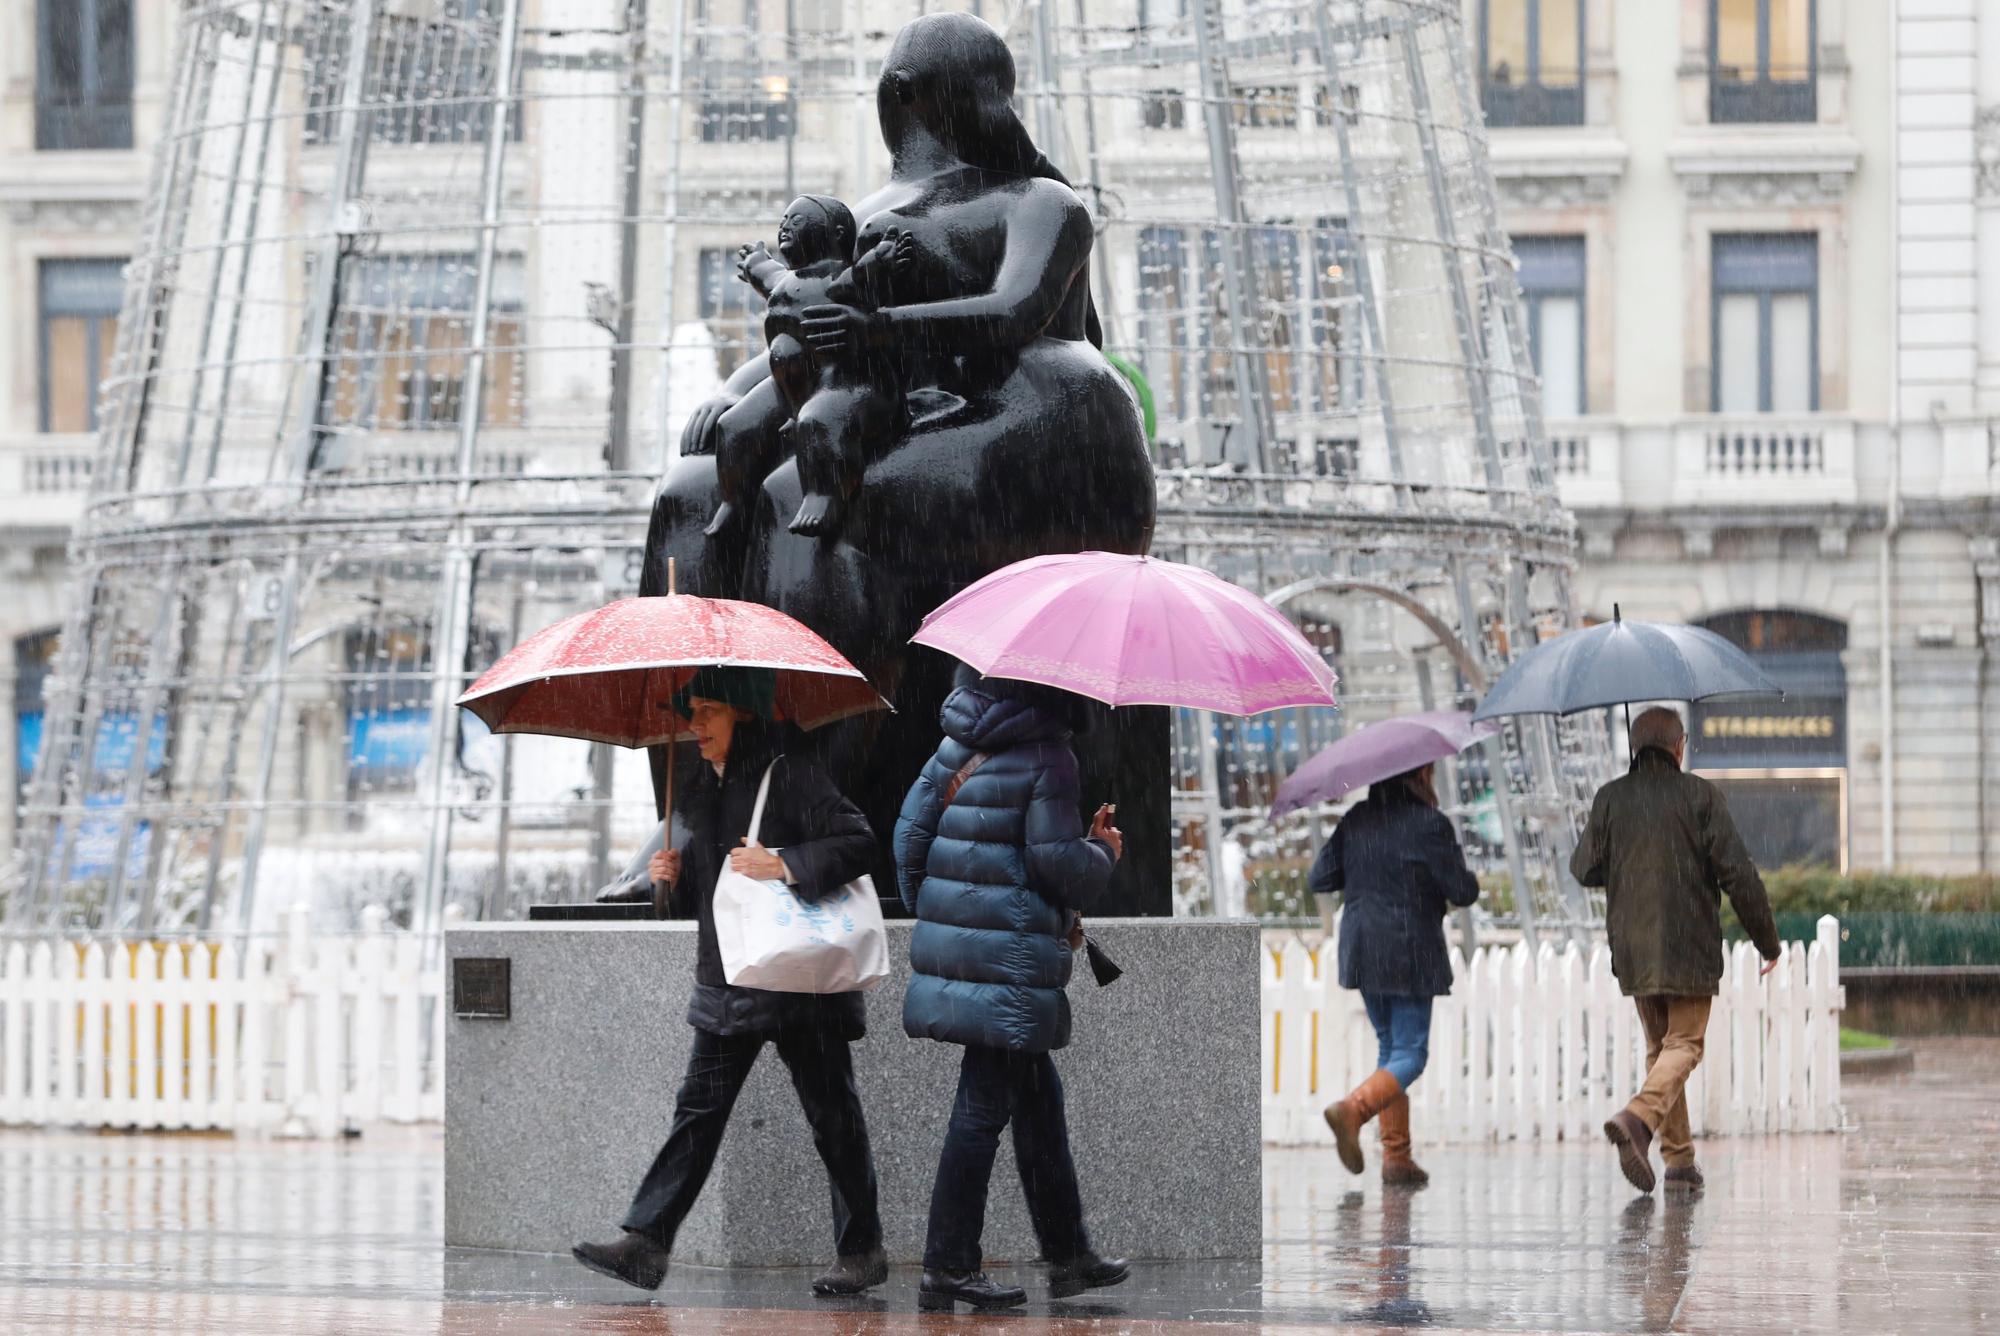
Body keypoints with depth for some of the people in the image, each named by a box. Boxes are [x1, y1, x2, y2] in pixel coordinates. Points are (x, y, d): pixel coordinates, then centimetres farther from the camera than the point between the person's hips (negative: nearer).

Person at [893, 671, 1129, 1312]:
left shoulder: (956, 745, 10)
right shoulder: (1045, 755, -13)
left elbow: (912, 828, 13)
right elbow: (1057, 862, -16)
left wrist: (927, 908, 22)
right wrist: (1104, 851, 5)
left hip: (950, 941, 8)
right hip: (1011, 960, -8)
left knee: (1039, 1097, 19)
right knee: (984, 1109, -3)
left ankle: (1069, 1254, 27)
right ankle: (948, 1270, 0)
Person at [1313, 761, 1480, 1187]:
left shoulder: (1357, 820, 4)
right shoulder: (1430, 824, -12)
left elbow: (1318, 880, 5)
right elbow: (1463, 893, -10)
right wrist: (1463, 878, 13)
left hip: (1361, 950, 6)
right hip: (1410, 952, -6)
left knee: (1389, 1045, 15)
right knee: (1410, 1053, -1)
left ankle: (1397, 1157, 10)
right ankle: (1353, 1108, -27)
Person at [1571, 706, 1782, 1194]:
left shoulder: (1611, 798, 2)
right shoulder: (1700, 795, -6)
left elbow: (1585, 870, 7)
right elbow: (1737, 871, -8)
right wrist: (1766, 939, 1)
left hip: (1632, 948, 4)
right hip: (1689, 949, -4)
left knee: (1659, 1046, 14)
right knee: (1683, 1044, -1)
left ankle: (1679, 1158, 11)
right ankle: (1639, 1117, -29)